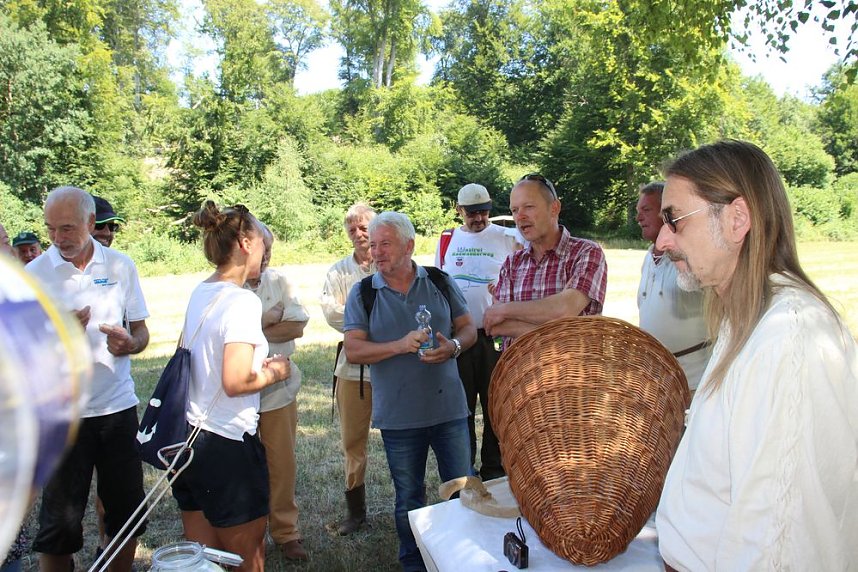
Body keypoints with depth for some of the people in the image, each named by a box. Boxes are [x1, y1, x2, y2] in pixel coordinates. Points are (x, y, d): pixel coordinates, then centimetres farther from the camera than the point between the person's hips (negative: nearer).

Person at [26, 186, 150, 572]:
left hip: (118, 405, 2)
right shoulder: (33, 274, -3)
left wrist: (130, 343, -14)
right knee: (60, 516, 5)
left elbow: (141, 330, 9)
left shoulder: (121, 266, 3)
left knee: (126, 506, 11)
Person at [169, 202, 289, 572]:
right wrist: (274, 372, -7)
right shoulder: (243, 302, -18)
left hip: (188, 439, 8)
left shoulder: (200, 293, 7)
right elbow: (236, 382, -25)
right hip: (227, 445, -8)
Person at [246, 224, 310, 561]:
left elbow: (297, 327, -4)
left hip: (279, 387, 3)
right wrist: (269, 318, -11)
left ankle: (285, 532, 25)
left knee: (282, 464, 9)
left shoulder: (280, 282, 5)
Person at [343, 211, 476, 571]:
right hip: (398, 416, 0)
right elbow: (353, 350, -8)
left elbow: (468, 328, 7)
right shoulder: (362, 293, -2)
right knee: (409, 500, 15)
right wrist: (401, 345, -21)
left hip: (449, 408, 1)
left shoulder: (440, 282, 2)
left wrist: (453, 346, -15)